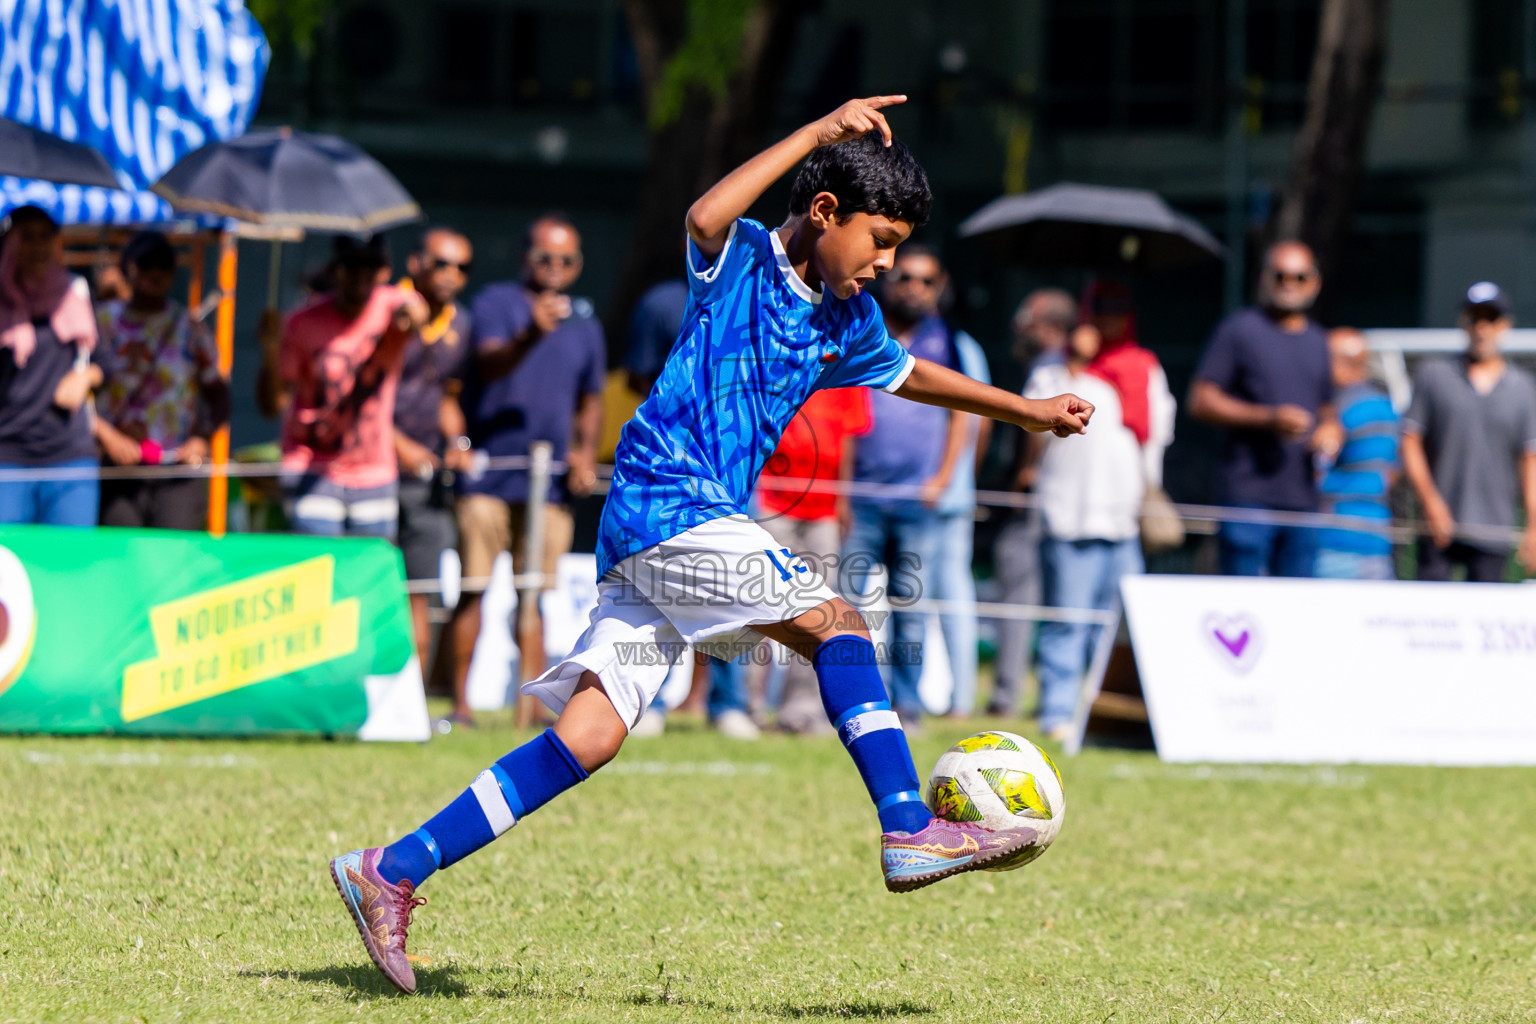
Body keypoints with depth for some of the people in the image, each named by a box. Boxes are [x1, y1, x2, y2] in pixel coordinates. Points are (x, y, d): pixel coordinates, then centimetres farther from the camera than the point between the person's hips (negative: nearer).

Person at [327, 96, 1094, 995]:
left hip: (700, 525, 8)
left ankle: (392, 872, -1)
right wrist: (822, 131, -29)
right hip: (666, 502, -8)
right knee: (834, 623, -14)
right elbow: (705, 217, -30)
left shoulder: (846, 318, 17)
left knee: (593, 734, 0)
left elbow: (908, 375, 37)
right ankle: (909, 831, -17)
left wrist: (1026, 411, 41)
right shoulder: (741, 260, -6)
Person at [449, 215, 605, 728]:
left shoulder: (584, 322, 16)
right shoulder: (495, 303, -1)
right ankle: (460, 701, 0)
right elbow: (490, 364, -19)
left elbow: (591, 399, 25)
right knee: (472, 588, -5)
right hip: (487, 471, -4)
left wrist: (586, 451, 7)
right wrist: (532, 334, -37)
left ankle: (529, 706, 3)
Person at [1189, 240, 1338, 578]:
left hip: (1303, 497, 6)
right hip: (1251, 495, -6)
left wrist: (1330, 430, 4)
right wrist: (1268, 418, -15)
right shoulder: (1239, 330, 0)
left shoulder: (1319, 342, 19)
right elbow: (1200, 401, -6)